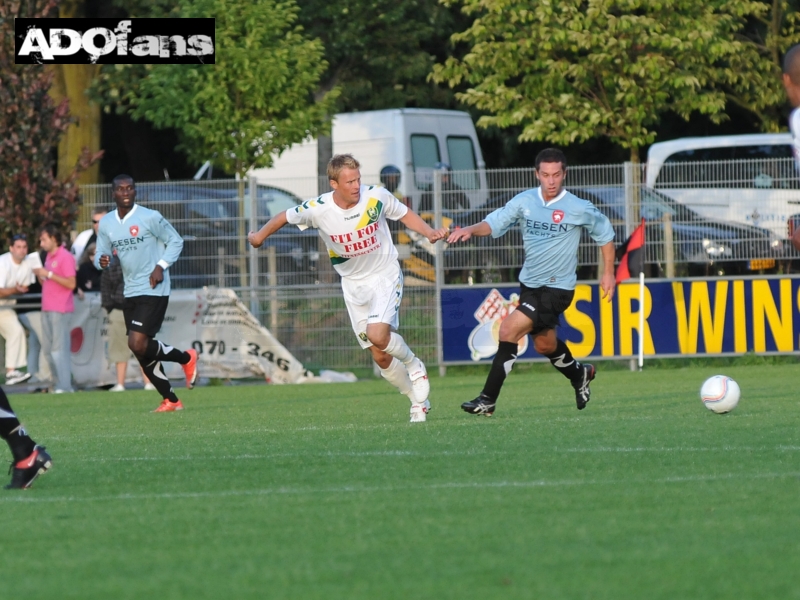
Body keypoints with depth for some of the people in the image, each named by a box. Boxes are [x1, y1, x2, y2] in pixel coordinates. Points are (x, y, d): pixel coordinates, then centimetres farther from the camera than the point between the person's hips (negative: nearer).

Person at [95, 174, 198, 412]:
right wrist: (102, 261, -14)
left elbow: (176, 241, -1)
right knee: (142, 353, 7)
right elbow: (100, 255, 11)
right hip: (130, 292, 6)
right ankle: (171, 401, 21)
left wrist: (161, 266, -14)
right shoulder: (106, 224, 7)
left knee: (138, 344, -18)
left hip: (153, 292, -6)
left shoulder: (150, 218, -9)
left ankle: (186, 358, 6)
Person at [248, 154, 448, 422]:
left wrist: (429, 232, -15)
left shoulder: (377, 196, -17)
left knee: (378, 335, -26)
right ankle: (418, 400, 19)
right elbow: (285, 217, 4)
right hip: (354, 283, 2)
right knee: (380, 356, 1)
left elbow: (405, 214, 1)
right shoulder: (318, 209, -16)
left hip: (385, 275, -2)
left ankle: (414, 365, 4)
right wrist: (259, 236, 18)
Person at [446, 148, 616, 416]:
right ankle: (580, 375, 54)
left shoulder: (579, 209, -12)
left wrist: (608, 273, 5)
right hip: (529, 284, 6)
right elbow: (495, 222, -10)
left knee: (509, 329, -20)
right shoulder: (525, 201, -3)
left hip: (557, 287, -6)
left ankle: (488, 399, -15)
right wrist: (470, 229, -30)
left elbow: (605, 233, 4)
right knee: (545, 344, 22)